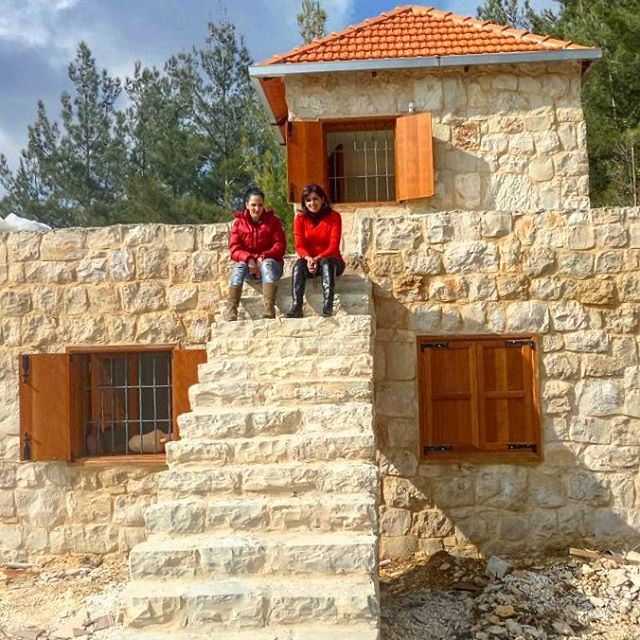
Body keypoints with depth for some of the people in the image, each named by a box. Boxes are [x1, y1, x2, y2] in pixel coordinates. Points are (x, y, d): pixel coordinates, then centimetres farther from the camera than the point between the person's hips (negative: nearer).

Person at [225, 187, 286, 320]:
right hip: (248, 264, 1)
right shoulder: (238, 222, 4)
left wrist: (262, 257, -22)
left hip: (269, 262, -1)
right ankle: (231, 311, -42)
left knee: (267, 264, -35)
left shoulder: (273, 221, 2)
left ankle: (269, 310, -50)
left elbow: (280, 245, -6)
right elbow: (234, 249, -4)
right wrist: (249, 259, -25)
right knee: (239, 266, -32)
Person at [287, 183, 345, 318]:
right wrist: (308, 258, -26)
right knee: (299, 265, -31)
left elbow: (334, 245, -11)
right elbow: (299, 245, -4)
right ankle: (296, 307, -45)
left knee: (326, 262, -36)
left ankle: (328, 305, -52)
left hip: (330, 259, -2)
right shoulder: (300, 218, 5)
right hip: (309, 260, 2)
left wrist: (318, 258, -26)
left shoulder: (334, 216, -2)